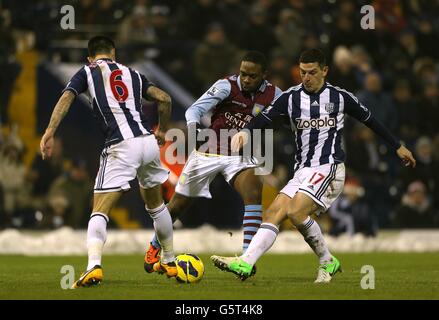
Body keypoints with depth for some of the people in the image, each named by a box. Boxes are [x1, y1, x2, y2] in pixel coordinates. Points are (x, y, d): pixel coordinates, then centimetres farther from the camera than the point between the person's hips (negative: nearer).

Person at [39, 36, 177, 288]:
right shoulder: (132, 74, 21)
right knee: (156, 205, 25)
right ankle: (169, 262, 36)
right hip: (148, 142, 4)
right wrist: (162, 131, 28)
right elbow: (165, 99, 13)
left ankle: (94, 266, -26)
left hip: (121, 147, -4)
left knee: (100, 211, -4)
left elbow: (66, 98, -5)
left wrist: (49, 133, -13)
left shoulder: (87, 73, 11)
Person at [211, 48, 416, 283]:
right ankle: (245, 264, -14)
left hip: (329, 168, -5)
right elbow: (264, 117, -8)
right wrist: (245, 131, -30)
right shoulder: (290, 97, 6)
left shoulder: (340, 97, 2)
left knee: (296, 211, -24)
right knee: (272, 214, -11)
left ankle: (327, 262, -7)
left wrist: (397, 146, 24)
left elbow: (370, 120, 16)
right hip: (302, 171, 5)